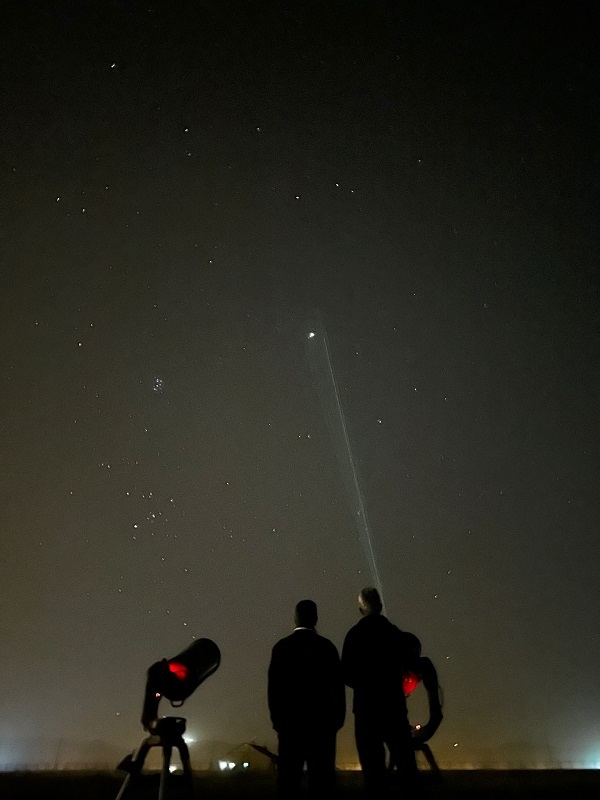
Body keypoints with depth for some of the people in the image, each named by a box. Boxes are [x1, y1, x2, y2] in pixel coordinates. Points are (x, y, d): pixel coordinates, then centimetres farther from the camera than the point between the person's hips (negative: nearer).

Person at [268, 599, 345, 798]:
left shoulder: (281, 646, -1)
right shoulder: (327, 646, -4)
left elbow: (274, 686, 1)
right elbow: (337, 685, -2)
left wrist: (277, 718, 9)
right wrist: (338, 718, 7)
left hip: (289, 720, 1)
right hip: (322, 720, -1)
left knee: (288, 776, 6)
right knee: (322, 776, 4)